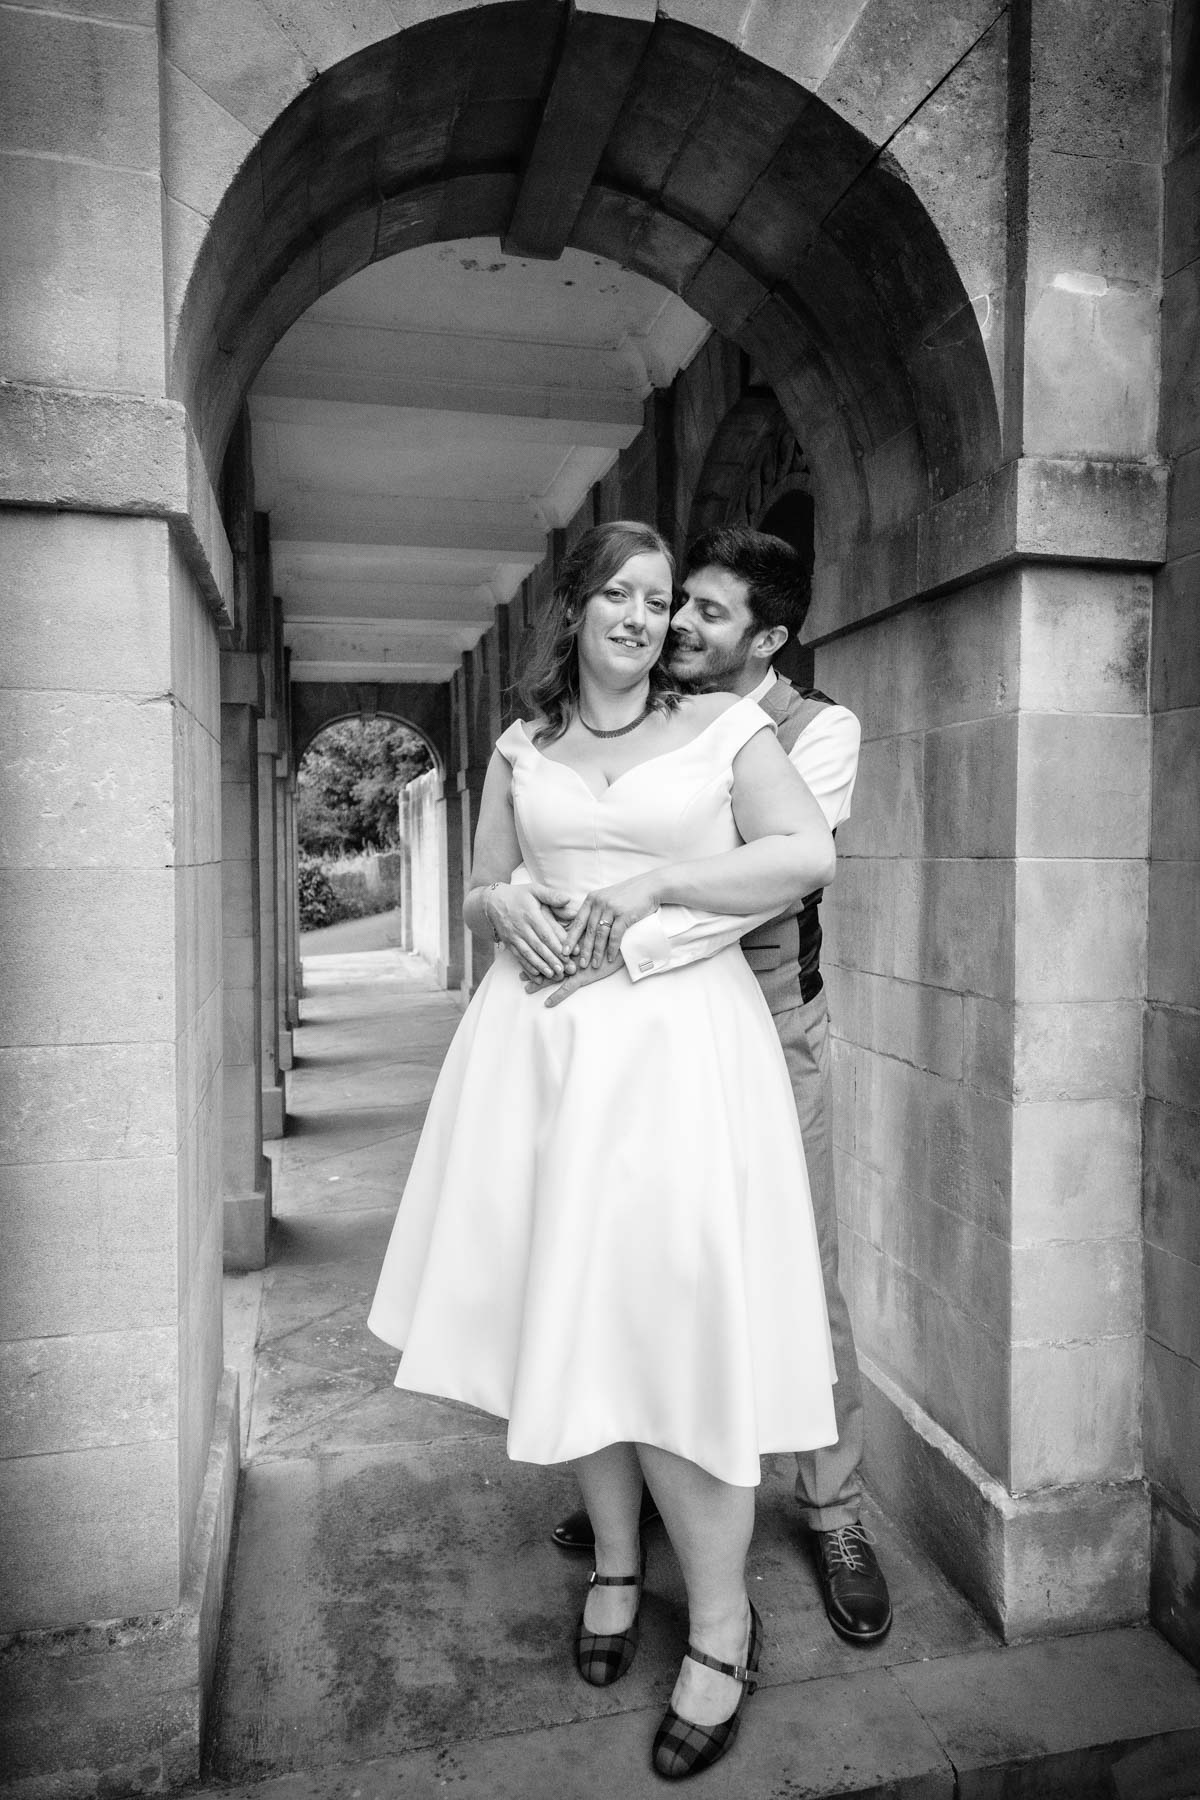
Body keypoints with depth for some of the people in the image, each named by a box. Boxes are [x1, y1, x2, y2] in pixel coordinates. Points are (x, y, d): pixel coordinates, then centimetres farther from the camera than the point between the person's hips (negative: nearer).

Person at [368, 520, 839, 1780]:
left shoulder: (722, 726, 4)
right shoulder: (522, 750, 14)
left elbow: (810, 854, -7)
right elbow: (480, 890, 19)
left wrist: (651, 884, -13)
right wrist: (504, 908, -5)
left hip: (677, 1038, -3)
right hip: (538, 1039, 4)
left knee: (671, 1316, -5)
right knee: (566, 1308, 9)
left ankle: (721, 1626, 14)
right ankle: (615, 1561, 32)